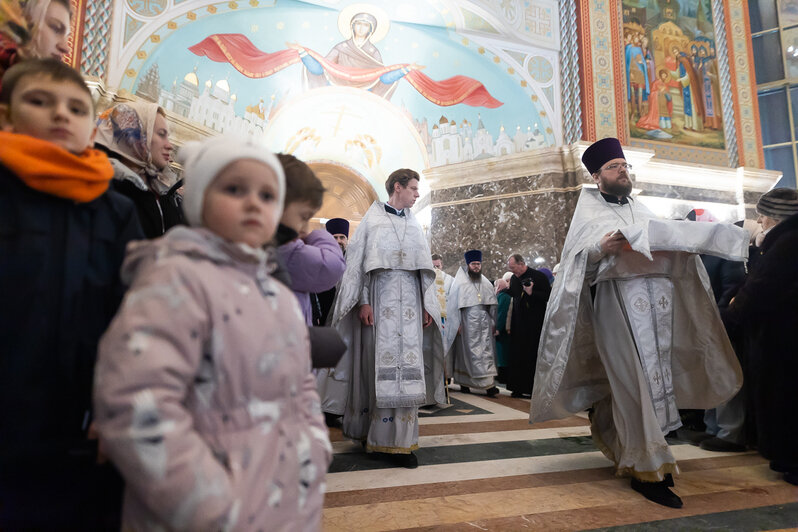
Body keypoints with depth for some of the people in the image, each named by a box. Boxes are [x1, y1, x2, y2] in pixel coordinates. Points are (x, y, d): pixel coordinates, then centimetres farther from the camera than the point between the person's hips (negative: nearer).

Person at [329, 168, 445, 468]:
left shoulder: (414, 225, 19)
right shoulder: (372, 220, 6)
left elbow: (424, 268, 16)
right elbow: (359, 262, -1)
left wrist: (428, 305, 8)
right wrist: (363, 301, -11)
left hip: (409, 300, 4)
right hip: (380, 299, -4)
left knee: (406, 365, -3)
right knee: (378, 363, -4)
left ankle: (397, 442, 1)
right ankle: (368, 430, 10)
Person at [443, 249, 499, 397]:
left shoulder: (486, 283, 14)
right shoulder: (460, 283, 2)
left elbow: (492, 304, 15)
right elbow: (454, 304, -2)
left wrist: (494, 323, 9)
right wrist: (457, 324, -9)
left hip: (484, 323, 4)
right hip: (468, 323, -3)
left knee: (486, 351, -3)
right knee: (472, 352, -6)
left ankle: (489, 385, -1)